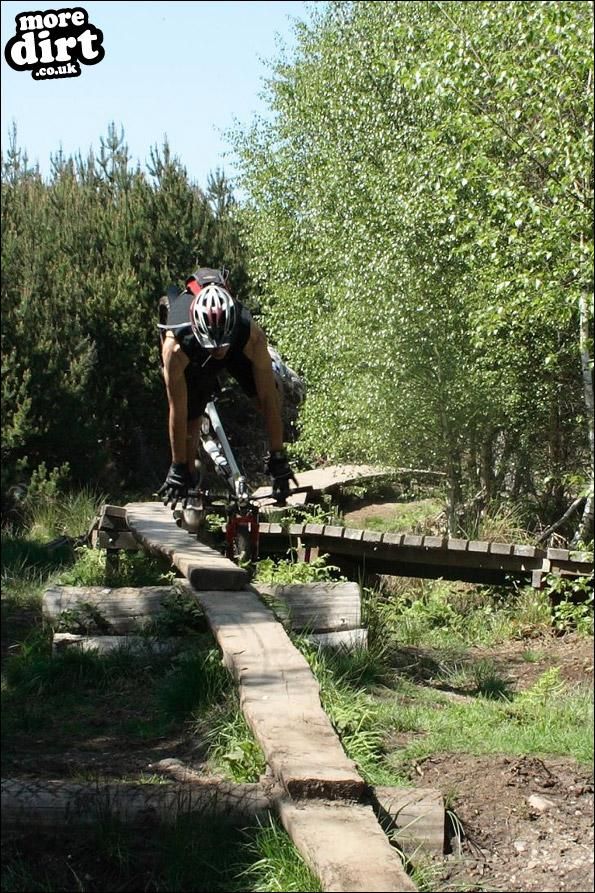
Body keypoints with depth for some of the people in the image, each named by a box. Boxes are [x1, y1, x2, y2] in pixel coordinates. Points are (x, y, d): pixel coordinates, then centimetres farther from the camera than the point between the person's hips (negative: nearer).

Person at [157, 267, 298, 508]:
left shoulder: (252, 336, -43)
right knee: (190, 421, -5)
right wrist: (178, 469, -29)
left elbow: (268, 398, -36)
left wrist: (278, 459, -32)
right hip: (192, 360, -1)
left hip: (238, 350, 1)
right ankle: (187, 485, 16)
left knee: (269, 398, -15)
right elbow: (177, 412, -36)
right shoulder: (176, 346, -45)